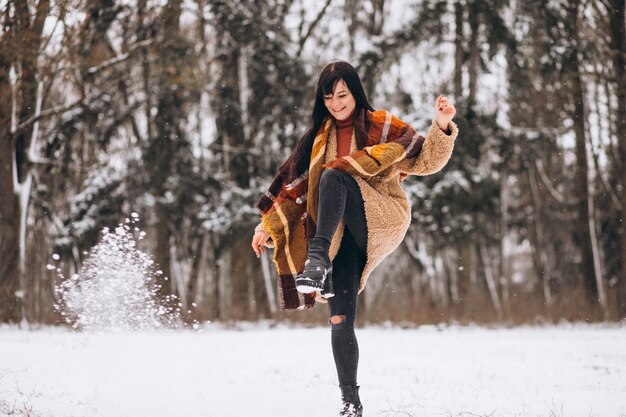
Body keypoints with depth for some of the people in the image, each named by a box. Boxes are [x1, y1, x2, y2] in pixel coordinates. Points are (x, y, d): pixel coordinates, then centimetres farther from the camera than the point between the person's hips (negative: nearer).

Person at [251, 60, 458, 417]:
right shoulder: (318, 138, 18)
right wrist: (268, 225, 18)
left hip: (382, 221, -4)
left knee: (333, 175, -32)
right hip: (343, 236, 4)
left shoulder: (382, 126, 5)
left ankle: (318, 259, -47)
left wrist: (442, 127, -19)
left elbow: (427, 160, -2)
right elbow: (293, 184, 22)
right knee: (340, 319, -7)